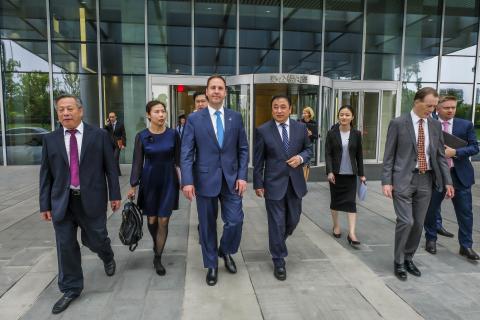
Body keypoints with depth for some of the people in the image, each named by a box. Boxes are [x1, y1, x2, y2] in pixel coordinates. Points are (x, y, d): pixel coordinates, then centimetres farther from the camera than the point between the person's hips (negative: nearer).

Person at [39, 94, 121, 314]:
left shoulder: (99, 135, -2)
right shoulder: (50, 139, 4)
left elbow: (110, 167, 0)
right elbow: (45, 174, 5)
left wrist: (114, 195, -1)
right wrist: (45, 204, 2)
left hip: (91, 199, -2)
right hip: (62, 201, 2)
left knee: (95, 239, 8)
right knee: (66, 246, 7)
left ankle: (108, 257, 44)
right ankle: (71, 289, 25)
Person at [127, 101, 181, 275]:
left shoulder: (173, 134, -4)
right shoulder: (141, 136, -4)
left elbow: (178, 160, 1)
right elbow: (137, 162, -2)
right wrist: (133, 185, -4)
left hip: (169, 180, 0)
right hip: (149, 181, 1)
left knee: (163, 221, 0)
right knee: (151, 219, 13)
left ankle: (157, 258, 15)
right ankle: (156, 243, 44)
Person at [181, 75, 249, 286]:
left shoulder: (236, 117, 6)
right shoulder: (194, 119, -1)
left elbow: (243, 149, 7)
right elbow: (186, 153, -4)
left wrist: (242, 176, -3)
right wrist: (187, 181, -13)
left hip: (231, 179, 2)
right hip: (205, 179, -1)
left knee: (235, 221, 0)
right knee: (207, 225, 9)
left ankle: (225, 251, 32)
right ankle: (211, 265, 30)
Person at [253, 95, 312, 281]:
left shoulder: (301, 128, 2)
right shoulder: (263, 131, -6)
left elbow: (308, 149, 12)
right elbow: (258, 161, -2)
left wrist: (301, 157, -11)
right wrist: (258, 184, -3)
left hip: (295, 183, 4)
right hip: (274, 183, -3)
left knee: (293, 220, 15)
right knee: (277, 223, 2)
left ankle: (277, 241, 46)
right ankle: (279, 261, 19)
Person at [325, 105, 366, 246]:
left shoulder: (357, 134, 2)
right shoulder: (332, 133, -3)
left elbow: (359, 155, 6)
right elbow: (328, 154, -6)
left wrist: (361, 174, 5)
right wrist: (329, 171, -16)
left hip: (351, 174, 1)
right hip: (336, 173, 0)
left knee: (351, 201, -4)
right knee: (335, 200, 11)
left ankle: (351, 233, -4)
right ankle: (336, 226, 30)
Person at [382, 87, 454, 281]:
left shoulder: (435, 125, 8)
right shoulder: (398, 123, -5)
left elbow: (440, 155, 11)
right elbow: (389, 156, -5)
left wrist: (447, 181, 4)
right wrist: (386, 181, -11)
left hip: (426, 180, 5)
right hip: (403, 179, -4)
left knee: (418, 223, 10)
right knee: (406, 221, -8)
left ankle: (408, 258, 28)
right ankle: (399, 262, 12)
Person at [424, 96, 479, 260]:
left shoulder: (466, 125, 3)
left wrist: (454, 152, -16)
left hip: (460, 175, 1)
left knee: (465, 212, 6)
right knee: (431, 210, 10)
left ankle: (466, 245, 20)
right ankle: (431, 240, 28)